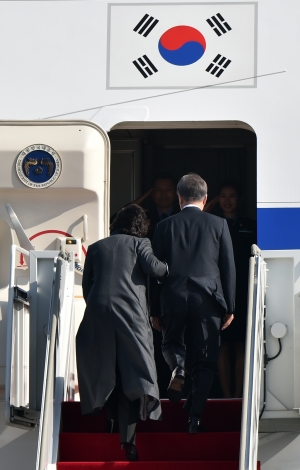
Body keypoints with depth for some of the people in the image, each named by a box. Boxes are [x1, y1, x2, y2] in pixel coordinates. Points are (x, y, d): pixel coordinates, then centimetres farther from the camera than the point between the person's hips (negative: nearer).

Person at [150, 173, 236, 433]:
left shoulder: (165, 226, 5)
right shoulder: (219, 224, 4)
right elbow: (229, 268, 4)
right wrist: (229, 307, 10)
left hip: (173, 295, 1)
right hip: (208, 297, -1)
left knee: (171, 342, 24)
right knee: (205, 361, 6)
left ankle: (178, 368, -9)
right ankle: (194, 418, 1)